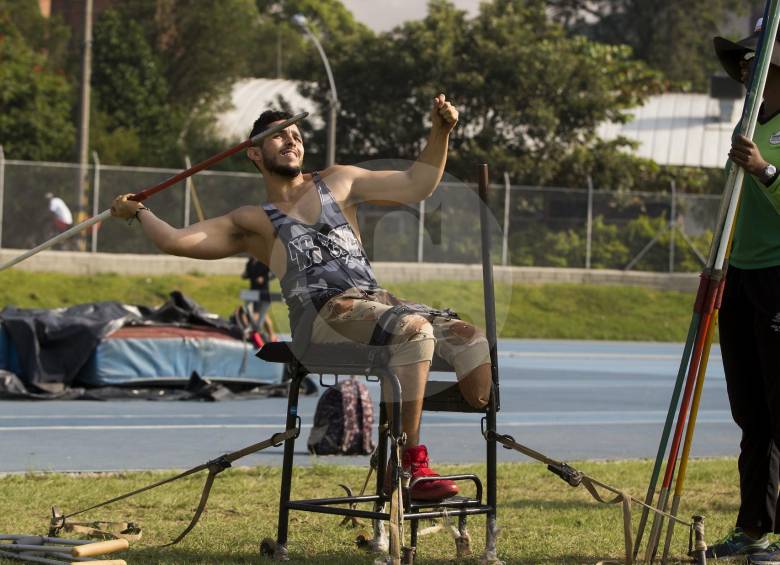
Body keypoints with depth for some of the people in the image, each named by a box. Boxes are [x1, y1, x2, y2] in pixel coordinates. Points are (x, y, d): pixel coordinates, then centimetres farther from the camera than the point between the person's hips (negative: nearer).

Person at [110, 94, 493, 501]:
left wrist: (439, 132, 19)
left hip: (377, 301, 5)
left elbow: (417, 185, 29)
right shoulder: (251, 222, 22)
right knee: (412, 330, -37)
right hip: (321, 315, -5)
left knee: (468, 339, -22)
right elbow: (175, 241, 16)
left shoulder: (337, 183, 29)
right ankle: (412, 465, -39)